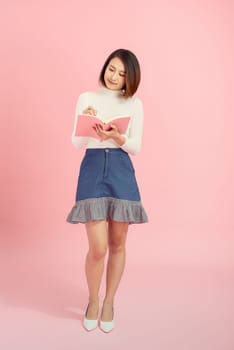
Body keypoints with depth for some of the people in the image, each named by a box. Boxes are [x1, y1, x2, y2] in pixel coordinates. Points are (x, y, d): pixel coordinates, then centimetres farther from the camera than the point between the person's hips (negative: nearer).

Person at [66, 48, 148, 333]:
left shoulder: (134, 104, 8)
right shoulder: (86, 98, 7)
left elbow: (135, 147, 2)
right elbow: (76, 142, 2)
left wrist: (116, 136, -17)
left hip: (121, 172, 2)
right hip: (92, 169, -1)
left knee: (117, 244, 7)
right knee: (98, 247, -6)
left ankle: (109, 302, 28)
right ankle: (92, 301, 22)